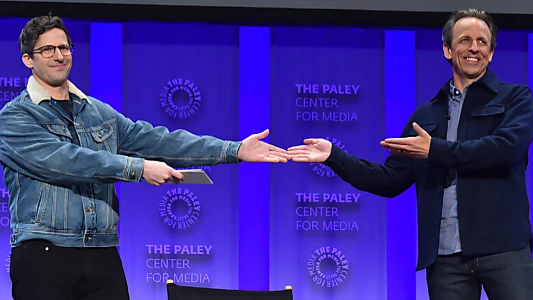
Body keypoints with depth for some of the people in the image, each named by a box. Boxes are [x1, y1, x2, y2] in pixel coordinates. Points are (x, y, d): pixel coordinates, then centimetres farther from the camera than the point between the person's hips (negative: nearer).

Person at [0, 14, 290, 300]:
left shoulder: (100, 113, 16)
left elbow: (156, 140, 9)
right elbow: (60, 160, -16)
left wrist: (234, 150, 0)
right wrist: (138, 168, -19)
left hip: (103, 256, 5)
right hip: (43, 256, -5)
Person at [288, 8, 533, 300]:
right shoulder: (426, 116, 18)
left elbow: (506, 147, -13)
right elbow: (390, 181, 18)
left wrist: (435, 150, -9)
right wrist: (334, 156, 8)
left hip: (504, 248, -3)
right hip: (445, 257, 3)